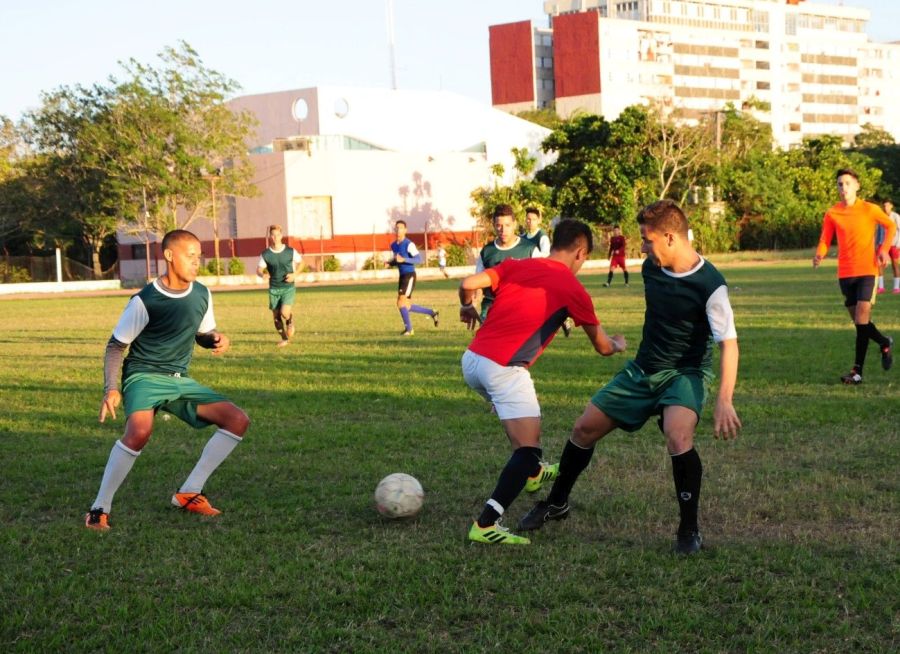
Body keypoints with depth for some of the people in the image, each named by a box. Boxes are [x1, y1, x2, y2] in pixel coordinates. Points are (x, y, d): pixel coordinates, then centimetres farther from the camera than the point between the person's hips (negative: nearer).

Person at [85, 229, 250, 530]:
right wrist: (111, 388, -18)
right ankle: (99, 509, -19)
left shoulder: (201, 295, 2)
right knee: (140, 430, -36)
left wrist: (218, 339, -7)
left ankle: (189, 493, 1)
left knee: (238, 420, -6)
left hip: (180, 380, 7)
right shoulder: (144, 301, -14)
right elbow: (116, 345, -5)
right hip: (144, 376, -7)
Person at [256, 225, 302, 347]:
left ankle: (290, 322, 15)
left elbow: (301, 262, 9)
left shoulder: (290, 251, -5)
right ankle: (285, 339, 25)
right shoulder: (265, 254, -4)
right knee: (276, 317, 4)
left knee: (284, 313, -21)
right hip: (274, 289, 2)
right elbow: (259, 270, -2)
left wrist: (294, 274, -8)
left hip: (288, 288, -2)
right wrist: (263, 274, -27)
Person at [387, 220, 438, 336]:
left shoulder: (409, 244, -11)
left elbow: (419, 259, -18)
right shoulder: (393, 245, 12)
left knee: (401, 303, -15)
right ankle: (432, 313, 25)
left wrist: (403, 260, -28)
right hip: (402, 276, 8)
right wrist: (389, 263, 3)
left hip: (409, 275, -8)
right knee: (406, 306, 10)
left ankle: (408, 329, -4)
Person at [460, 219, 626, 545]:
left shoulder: (516, 266, 13)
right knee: (527, 448, -7)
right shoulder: (572, 288, 2)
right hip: (504, 369, -8)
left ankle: (533, 472, 56)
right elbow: (602, 346, 13)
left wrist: (467, 308, 24)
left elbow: (468, 283, 1)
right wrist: (619, 344, 37)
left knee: (522, 417, 33)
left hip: (472, 359, 8)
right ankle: (485, 525, -15)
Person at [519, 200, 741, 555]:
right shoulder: (651, 268, -3)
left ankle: (689, 529, -14)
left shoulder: (709, 284, -22)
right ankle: (557, 503, 30)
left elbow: (729, 343, -22)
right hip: (643, 369, 7)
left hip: (685, 373, -7)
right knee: (585, 427, 7)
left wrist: (724, 401, -31)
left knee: (678, 439, -33)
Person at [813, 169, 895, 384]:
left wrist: (884, 249, -1)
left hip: (867, 271, -3)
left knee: (861, 321, -15)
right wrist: (819, 254, -19)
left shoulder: (869, 210, -2)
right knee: (859, 322, 9)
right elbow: (825, 241, 3)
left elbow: (891, 226, 12)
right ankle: (885, 343, 33)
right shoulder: (832, 214, 2)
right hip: (845, 273, 3)